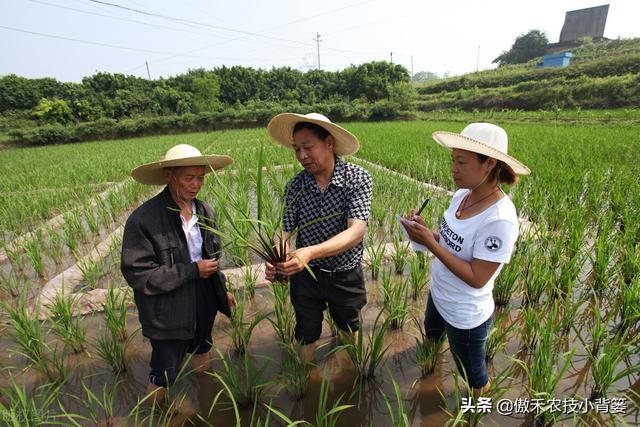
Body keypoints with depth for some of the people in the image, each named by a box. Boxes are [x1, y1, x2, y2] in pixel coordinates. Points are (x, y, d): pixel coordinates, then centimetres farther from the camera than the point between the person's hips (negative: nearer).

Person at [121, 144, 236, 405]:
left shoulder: (206, 212, -3)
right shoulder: (143, 220, -21)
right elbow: (136, 274, -19)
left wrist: (222, 290, 14)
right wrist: (191, 271, -22)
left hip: (204, 305, 6)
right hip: (168, 313, -5)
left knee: (202, 357, 27)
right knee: (164, 375, 12)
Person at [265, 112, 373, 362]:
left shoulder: (357, 178, -19)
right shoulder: (295, 186, -11)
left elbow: (356, 231, -30)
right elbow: (286, 231, -12)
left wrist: (310, 252, -44)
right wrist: (274, 261, -33)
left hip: (346, 275, 0)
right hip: (305, 275, 1)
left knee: (350, 328, 27)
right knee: (306, 334, 21)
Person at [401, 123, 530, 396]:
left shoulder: (499, 219, -32)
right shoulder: (462, 195, -9)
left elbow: (477, 278, -28)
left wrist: (429, 243, -31)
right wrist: (425, 230, -16)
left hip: (465, 316, -8)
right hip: (438, 295, 8)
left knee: (473, 376, 21)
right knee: (431, 334, 37)